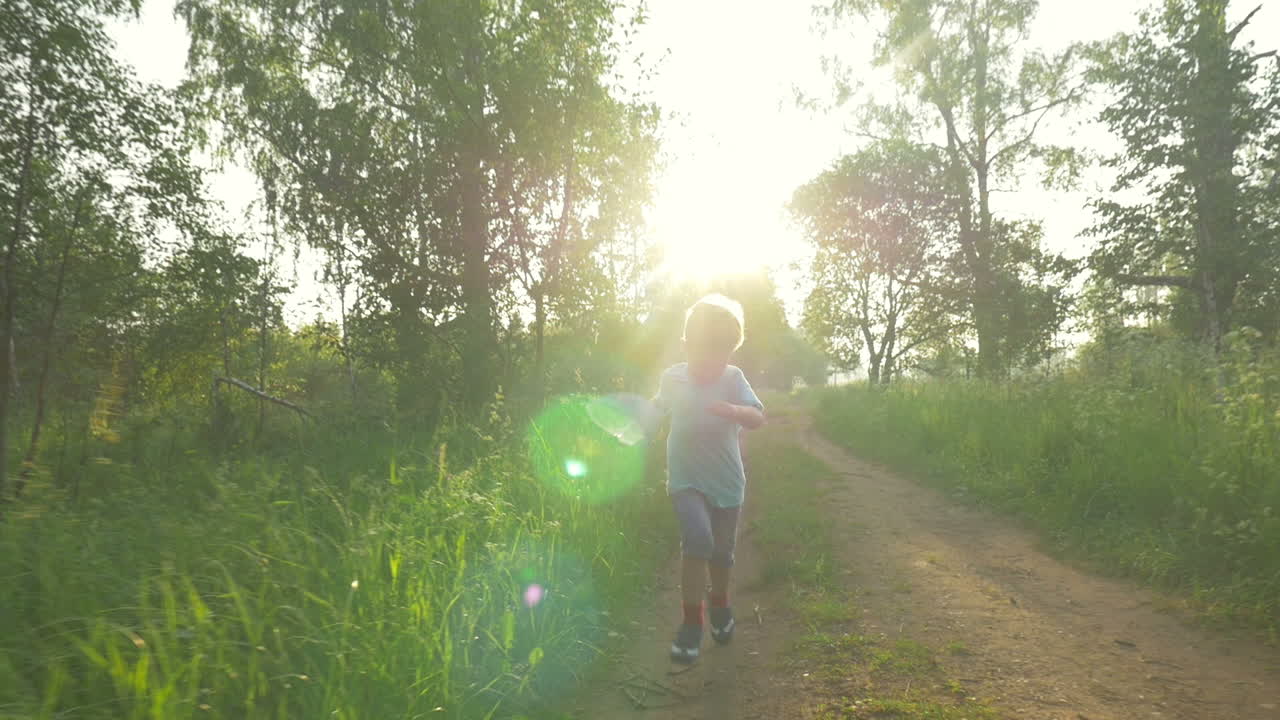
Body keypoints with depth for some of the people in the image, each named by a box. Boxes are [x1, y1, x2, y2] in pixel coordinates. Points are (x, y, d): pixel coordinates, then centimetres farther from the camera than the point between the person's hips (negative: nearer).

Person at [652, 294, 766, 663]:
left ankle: (719, 603, 47)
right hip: (686, 480, -1)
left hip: (726, 481, 1)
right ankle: (691, 623, -7)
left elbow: (758, 418, -28)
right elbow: (658, 409, 14)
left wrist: (732, 410, -46)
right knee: (697, 540, -23)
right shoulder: (672, 377, -8)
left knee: (722, 551, 15)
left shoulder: (733, 378, -13)